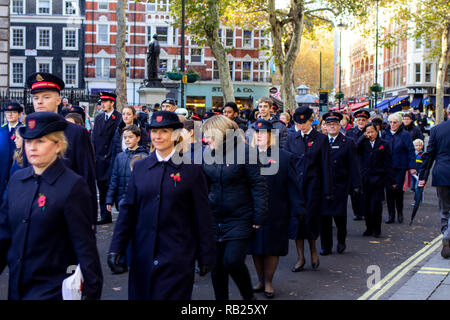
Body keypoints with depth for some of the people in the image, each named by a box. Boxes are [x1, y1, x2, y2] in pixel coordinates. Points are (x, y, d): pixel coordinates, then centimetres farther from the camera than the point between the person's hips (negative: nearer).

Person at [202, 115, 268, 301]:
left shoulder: (243, 151, -9)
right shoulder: (206, 154, 6)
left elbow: (258, 185, -9)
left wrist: (259, 216, -13)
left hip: (240, 219, -5)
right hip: (214, 219, 5)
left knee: (232, 261, -12)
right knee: (216, 266, 8)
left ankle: (248, 295, 14)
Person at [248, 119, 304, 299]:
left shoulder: (284, 157, 0)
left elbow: (292, 185, 0)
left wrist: (297, 209, -4)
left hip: (275, 214, -2)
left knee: (272, 249, 5)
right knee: (256, 248, 9)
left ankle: (268, 283, 20)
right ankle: (261, 281, 25)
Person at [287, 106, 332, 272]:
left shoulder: (321, 139, -1)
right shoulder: (291, 138, 7)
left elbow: (325, 165, -2)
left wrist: (327, 191, -4)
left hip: (312, 184, -3)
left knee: (310, 219, -3)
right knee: (296, 219, 2)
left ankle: (313, 250, 23)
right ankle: (301, 257, 12)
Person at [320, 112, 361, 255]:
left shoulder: (348, 143, 3)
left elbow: (353, 166, 1)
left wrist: (356, 185, -5)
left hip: (340, 186, -2)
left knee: (339, 215, 1)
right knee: (323, 216, 2)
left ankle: (341, 241, 26)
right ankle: (325, 246, 14)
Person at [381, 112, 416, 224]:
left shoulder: (405, 135, -4)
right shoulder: (385, 134, 6)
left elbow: (411, 151, -4)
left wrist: (412, 167, -10)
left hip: (400, 167, -3)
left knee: (398, 189, -4)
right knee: (389, 190, 1)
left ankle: (400, 212, 19)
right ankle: (391, 215, 11)